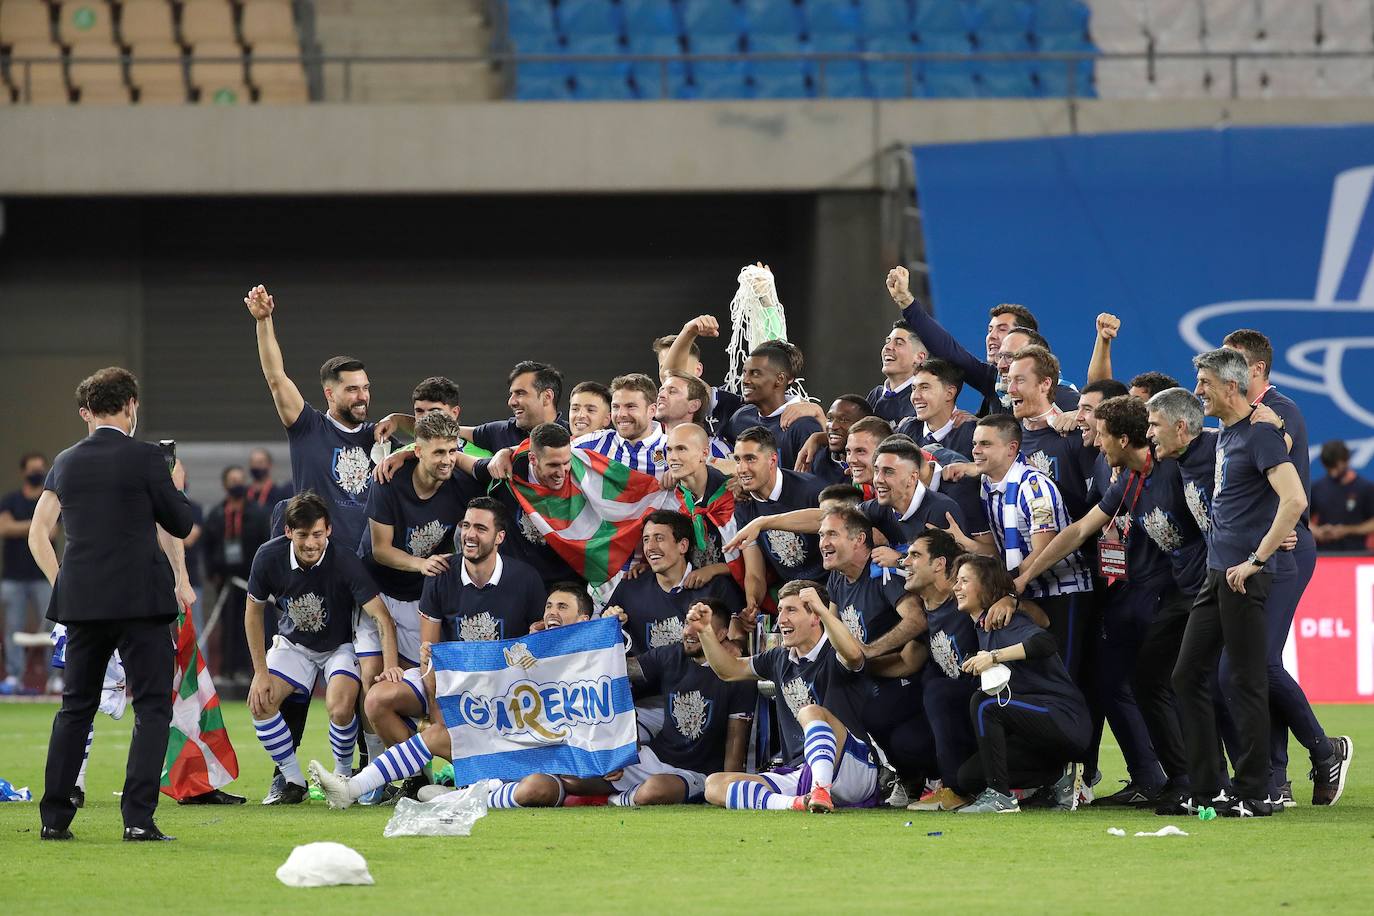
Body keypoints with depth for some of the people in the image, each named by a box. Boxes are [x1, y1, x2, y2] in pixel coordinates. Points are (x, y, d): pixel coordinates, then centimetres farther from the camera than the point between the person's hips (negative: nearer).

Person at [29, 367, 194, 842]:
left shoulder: (66, 463, 8)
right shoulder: (145, 458, -6)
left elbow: (37, 535, 10)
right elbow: (181, 525, 2)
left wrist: (61, 583, 16)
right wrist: (176, 487, 20)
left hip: (81, 602, 5)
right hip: (140, 601, -5)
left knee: (75, 708, 14)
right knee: (152, 707, 0)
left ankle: (54, 817, 11)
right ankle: (138, 817, -11)